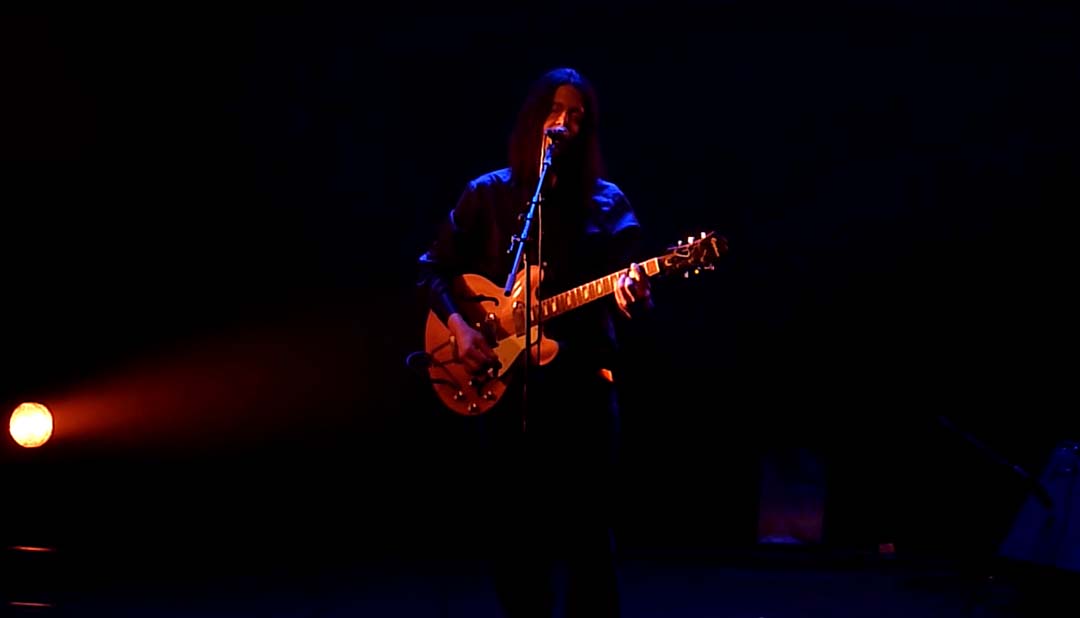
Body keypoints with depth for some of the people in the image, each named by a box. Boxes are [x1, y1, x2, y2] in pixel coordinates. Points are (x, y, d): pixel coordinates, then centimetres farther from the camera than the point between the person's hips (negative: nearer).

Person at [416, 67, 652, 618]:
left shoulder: (606, 203, 4)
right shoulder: (488, 194, 6)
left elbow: (625, 286, -4)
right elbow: (434, 269, 9)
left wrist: (631, 299, -28)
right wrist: (458, 325, -7)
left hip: (580, 379, -1)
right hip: (501, 379, 1)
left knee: (587, 529, -2)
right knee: (514, 529, 6)